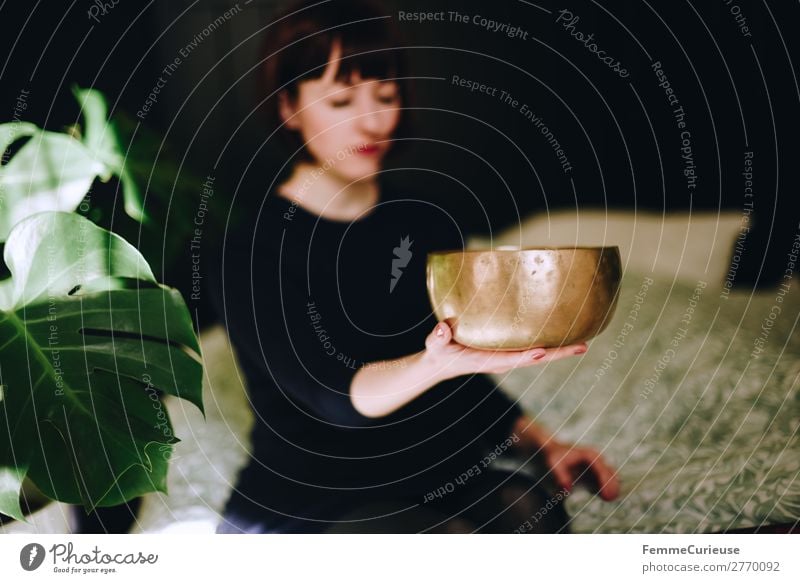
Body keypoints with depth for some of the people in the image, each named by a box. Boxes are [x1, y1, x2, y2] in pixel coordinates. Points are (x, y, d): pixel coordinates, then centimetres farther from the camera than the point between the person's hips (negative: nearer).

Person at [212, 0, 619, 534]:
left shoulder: (428, 224, 8)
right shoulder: (253, 248, -9)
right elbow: (334, 395, -23)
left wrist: (540, 441, -2)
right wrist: (436, 363, -42)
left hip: (441, 484, 5)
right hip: (310, 508, -4)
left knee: (528, 506, -27)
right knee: (453, 540, -33)